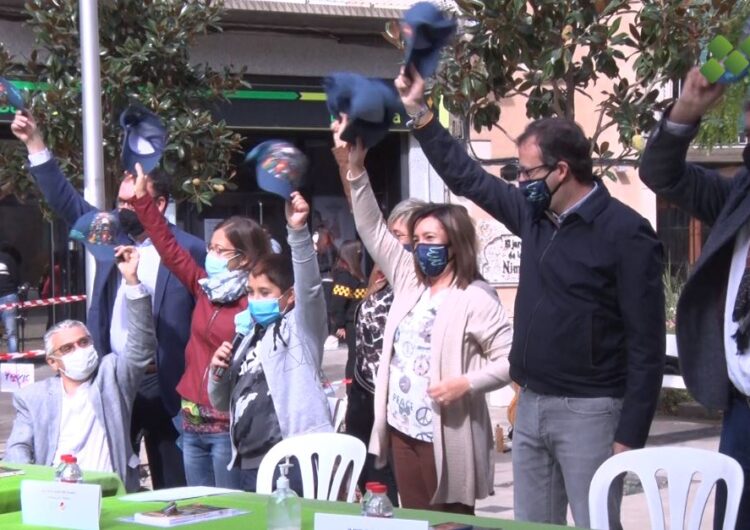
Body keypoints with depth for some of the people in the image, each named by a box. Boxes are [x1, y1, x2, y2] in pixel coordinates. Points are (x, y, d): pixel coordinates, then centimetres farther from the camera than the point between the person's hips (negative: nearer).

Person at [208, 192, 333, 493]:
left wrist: (297, 230, -28)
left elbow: (309, 286, -16)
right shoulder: (249, 339, 23)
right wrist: (218, 373, 6)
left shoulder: (300, 328, 4)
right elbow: (221, 402, 29)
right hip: (250, 462, 8)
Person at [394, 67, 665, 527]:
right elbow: (468, 178, 20)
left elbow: (647, 344, -15)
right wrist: (419, 113, 14)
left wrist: (630, 436, -18)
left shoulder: (625, 233, -13)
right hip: (531, 406, 7)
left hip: (588, 411, -7)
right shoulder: (535, 215, 8)